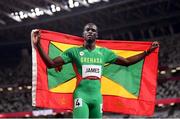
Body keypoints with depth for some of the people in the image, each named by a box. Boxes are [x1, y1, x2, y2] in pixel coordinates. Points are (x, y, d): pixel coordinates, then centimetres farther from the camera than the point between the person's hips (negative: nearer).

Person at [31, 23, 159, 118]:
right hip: (81, 96, -4)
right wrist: (38, 45, -13)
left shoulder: (104, 52, 13)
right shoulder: (74, 51, 3)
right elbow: (51, 64, -2)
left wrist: (148, 51, 16)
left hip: (97, 96, 5)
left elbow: (127, 62, 20)